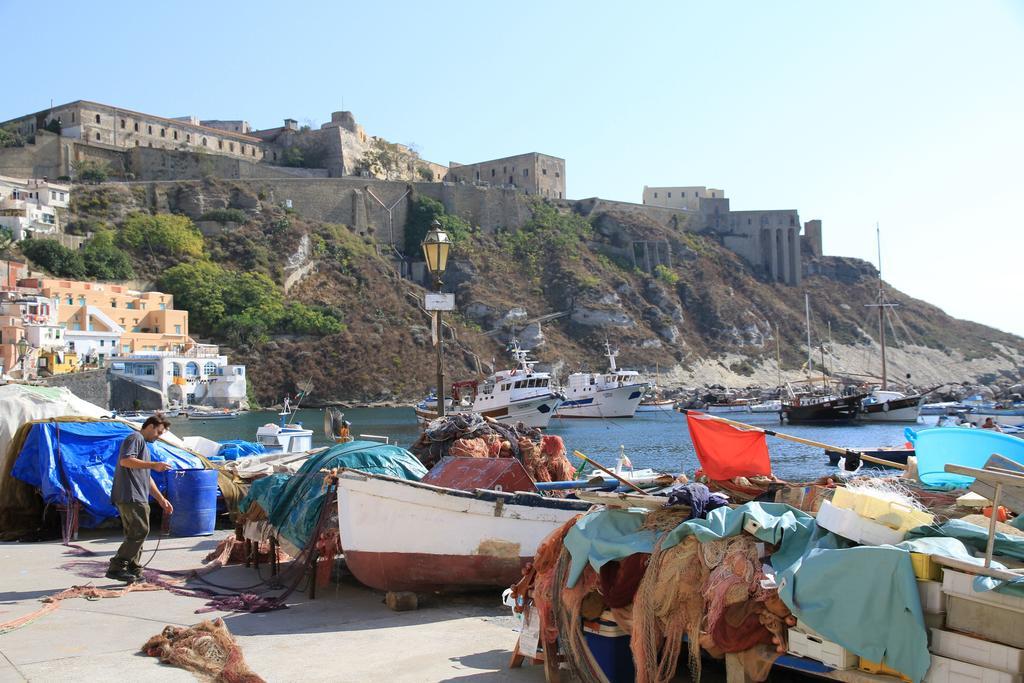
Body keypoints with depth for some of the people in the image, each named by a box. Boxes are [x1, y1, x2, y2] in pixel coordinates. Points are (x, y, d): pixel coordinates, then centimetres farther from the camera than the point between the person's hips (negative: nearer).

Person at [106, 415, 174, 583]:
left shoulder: (144, 444, 29)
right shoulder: (135, 438, -2)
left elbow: (147, 478, 31)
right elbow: (125, 461, -20)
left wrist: (161, 499, 27)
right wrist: (153, 465, -20)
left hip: (136, 498, 11)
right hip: (130, 495, -11)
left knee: (134, 534, 10)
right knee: (140, 531, -13)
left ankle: (133, 571, 13)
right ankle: (116, 568, -12)